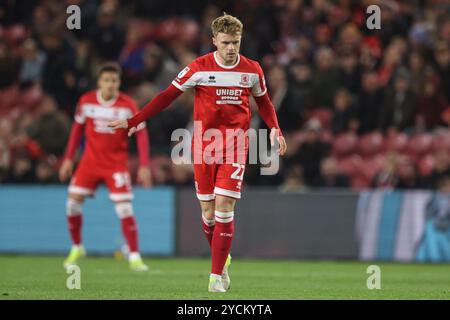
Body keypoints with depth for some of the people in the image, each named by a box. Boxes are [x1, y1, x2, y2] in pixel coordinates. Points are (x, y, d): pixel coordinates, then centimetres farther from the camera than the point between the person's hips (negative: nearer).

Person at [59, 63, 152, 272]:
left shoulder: (128, 105, -11)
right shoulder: (86, 101, -3)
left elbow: (141, 134, -6)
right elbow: (77, 129, 10)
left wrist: (144, 166, -13)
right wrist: (68, 158, 8)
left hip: (116, 163, -3)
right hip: (91, 160, 3)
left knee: (125, 208, -12)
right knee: (73, 202, -3)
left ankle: (134, 256, -4)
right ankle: (77, 248, 19)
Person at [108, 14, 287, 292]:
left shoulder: (252, 70, 3)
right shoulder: (199, 68, -3)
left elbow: (264, 102, 19)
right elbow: (168, 96, 0)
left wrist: (275, 129, 2)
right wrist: (134, 121, -3)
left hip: (236, 145, 0)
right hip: (204, 144, 0)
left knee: (224, 207, -11)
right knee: (208, 211, 2)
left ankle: (217, 275, -8)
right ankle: (222, 261, 25)